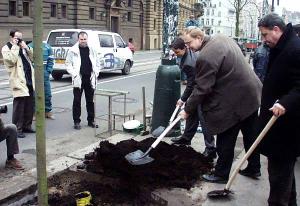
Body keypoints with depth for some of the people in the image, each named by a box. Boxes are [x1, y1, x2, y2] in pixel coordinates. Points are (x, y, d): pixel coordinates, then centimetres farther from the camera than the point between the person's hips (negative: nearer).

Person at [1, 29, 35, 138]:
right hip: (19, 81, -7)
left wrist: (26, 48, 1)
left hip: (30, 80, 7)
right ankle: (17, 129, 1)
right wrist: (15, 47, -13)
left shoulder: (22, 47, 20)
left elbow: (32, 57, 14)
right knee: (19, 106, -6)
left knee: (30, 105, 10)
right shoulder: (6, 48, -1)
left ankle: (27, 126, 21)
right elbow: (11, 60, -18)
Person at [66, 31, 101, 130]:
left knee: (90, 101, 10)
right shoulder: (73, 51, -1)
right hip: (78, 80, -3)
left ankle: (91, 120, 20)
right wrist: (74, 74, -9)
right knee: (77, 101, 3)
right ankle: (76, 121, 11)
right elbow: (68, 64, 0)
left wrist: (95, 74, 2)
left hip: (90, 79, 3)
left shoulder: (92, 50, 9)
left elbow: (97, 64, 15)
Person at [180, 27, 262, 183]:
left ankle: (221, 174, 20)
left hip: (234, 101, -10)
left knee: (225, 141, 6)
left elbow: (201, 89, -21)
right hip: (251, 93, 10)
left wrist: (188, 110, -9)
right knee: (250, 134, 20)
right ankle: (253, 169, 35)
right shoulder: (221, 38, 6)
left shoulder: (205, 57, -23)